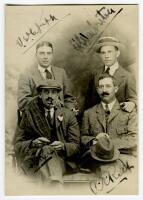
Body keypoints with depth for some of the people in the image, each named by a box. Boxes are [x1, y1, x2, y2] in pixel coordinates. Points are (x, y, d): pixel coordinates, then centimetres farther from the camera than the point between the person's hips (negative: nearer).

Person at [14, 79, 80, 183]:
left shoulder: (68, 115, 13)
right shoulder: (29, 114, 11)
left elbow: (75, 145, 8)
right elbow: (17, 144, 8)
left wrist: (63, 146, -16)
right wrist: (33, 143, -14)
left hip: (61, 157, 0)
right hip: (34, 159, 1)